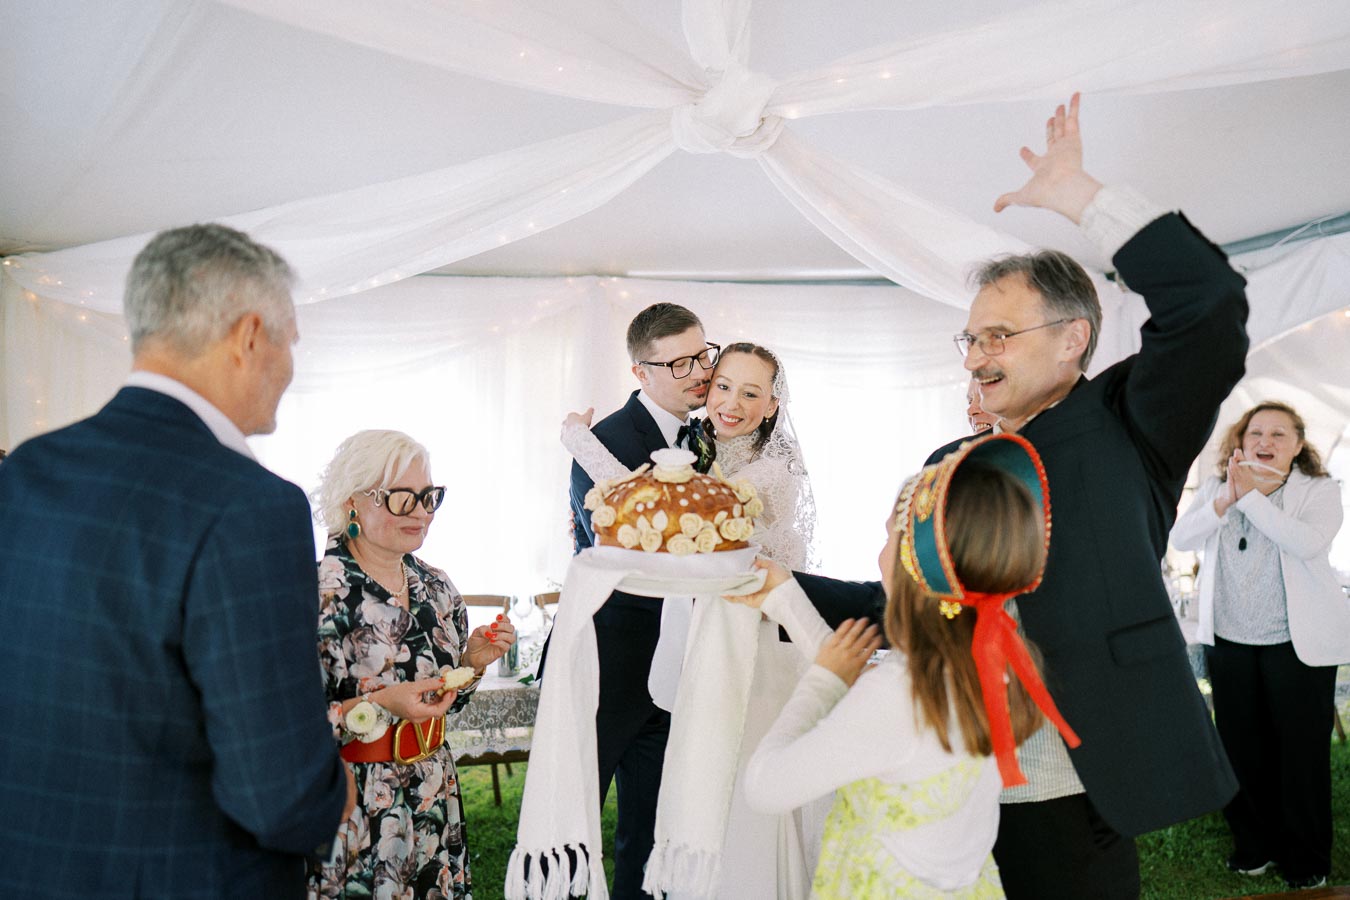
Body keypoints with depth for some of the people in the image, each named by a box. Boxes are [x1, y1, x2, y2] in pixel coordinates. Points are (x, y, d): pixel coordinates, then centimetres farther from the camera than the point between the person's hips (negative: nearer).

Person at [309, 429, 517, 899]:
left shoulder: (437, 588, 4)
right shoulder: (320, 592, -17)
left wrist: (473, 661, -5)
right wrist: (379, 705, -27)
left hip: (434, 802, 6)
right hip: (355, 814, -6)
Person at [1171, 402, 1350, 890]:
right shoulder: (1217, 486, 6)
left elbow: (1309, 543, -23)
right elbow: (1180, 537, -7)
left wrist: (1251, 495, -24)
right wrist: (1226, 498, -20)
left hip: (1298, 643, -4)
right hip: (1228, 640, 4)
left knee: (1301, 748, 4)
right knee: (1242, 745, 13)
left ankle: (1306, 858, 20)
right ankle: (1254, 841, 30)